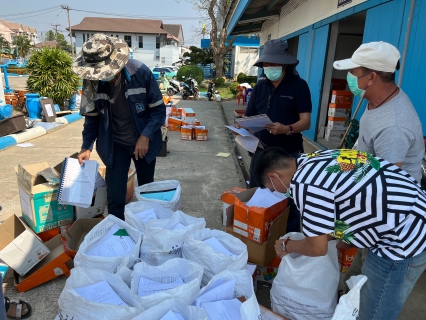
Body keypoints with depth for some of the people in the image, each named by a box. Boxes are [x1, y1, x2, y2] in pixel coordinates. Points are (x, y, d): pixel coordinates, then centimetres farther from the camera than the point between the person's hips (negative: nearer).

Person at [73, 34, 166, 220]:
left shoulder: (141, 73, -21)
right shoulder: (92, 81, -13)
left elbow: (158, 109, -13)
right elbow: (92, 116, 2)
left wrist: (146, 136, -22)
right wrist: (86, 146, -5)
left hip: (143, 141, -1)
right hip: (115, 144, 1)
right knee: (114, 196, -1)